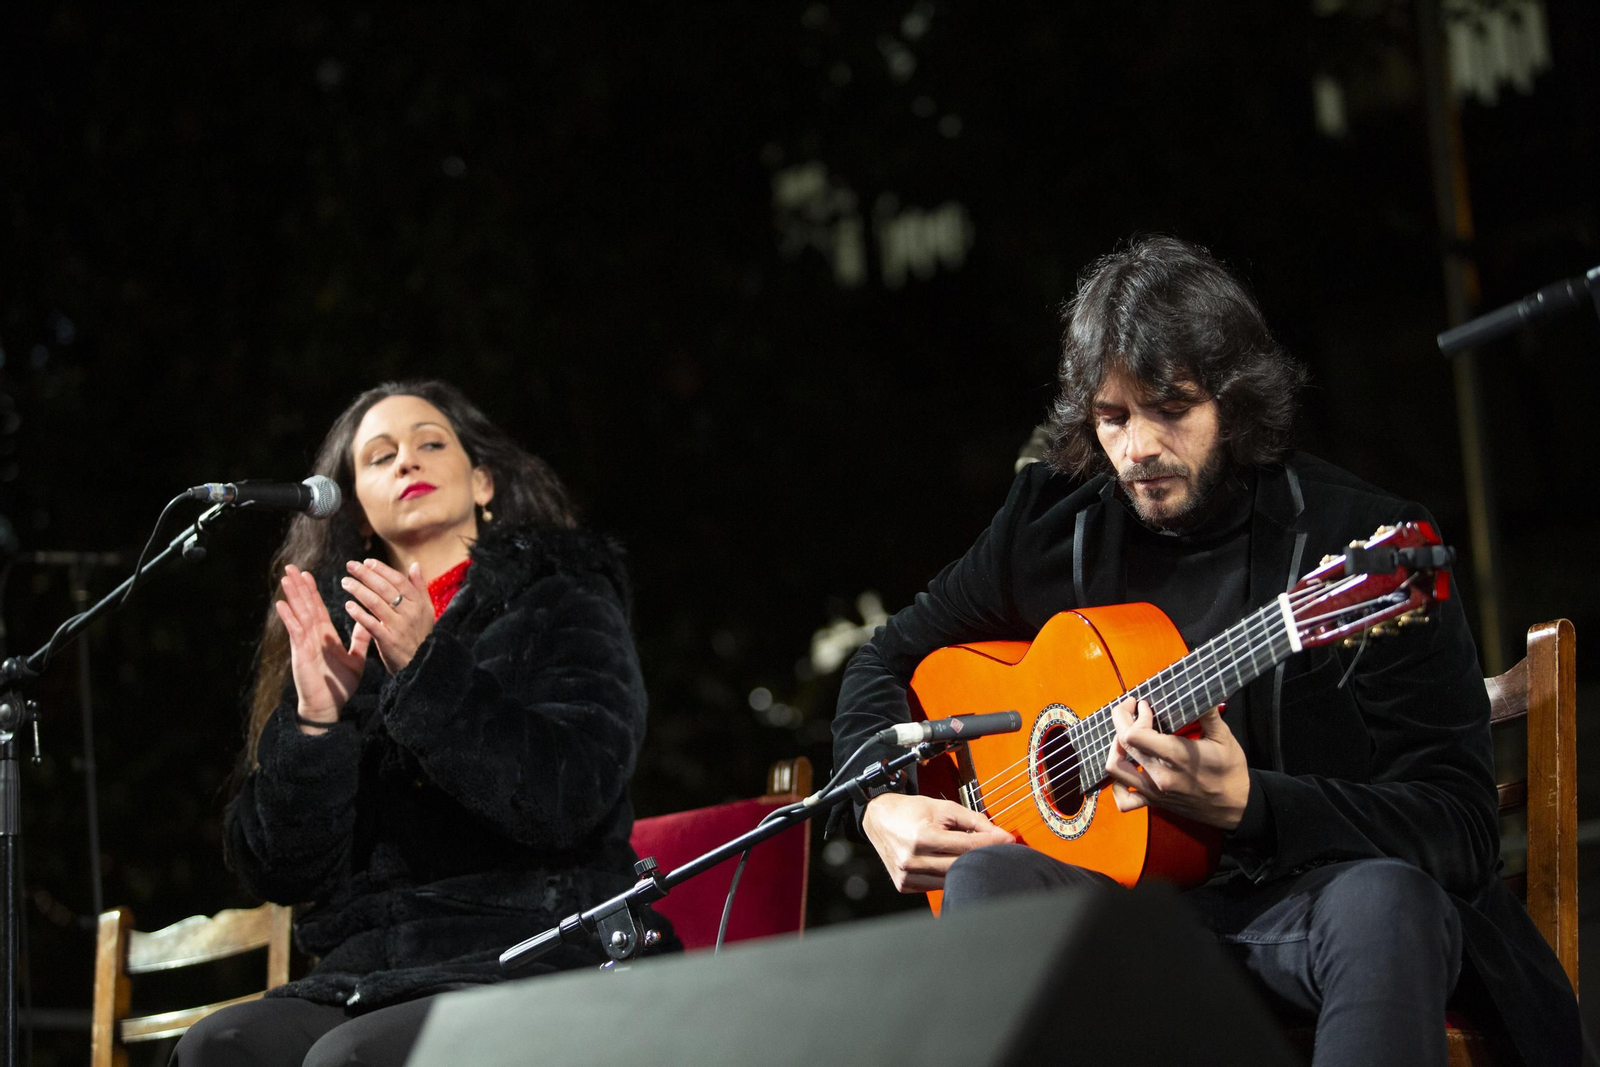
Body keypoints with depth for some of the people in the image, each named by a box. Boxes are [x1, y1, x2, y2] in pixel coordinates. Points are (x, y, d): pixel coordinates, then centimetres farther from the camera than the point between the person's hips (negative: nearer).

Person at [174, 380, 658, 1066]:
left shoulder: (564, 603, 7)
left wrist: (429, 669, -16)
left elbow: (569, 801, -11)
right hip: (369, 974, 4)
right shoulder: (344, 638, 16)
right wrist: (315, 724, -6)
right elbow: (284, 874, 10)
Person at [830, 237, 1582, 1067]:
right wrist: (884, 803, 3)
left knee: (1385, 900, -39)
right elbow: (886, 662, 24)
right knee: (986, 877, -30)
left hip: (1300, 905, -3)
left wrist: (1241, 803, -25)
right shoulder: (1053, 523, 9)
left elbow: (1460, 827, -11)